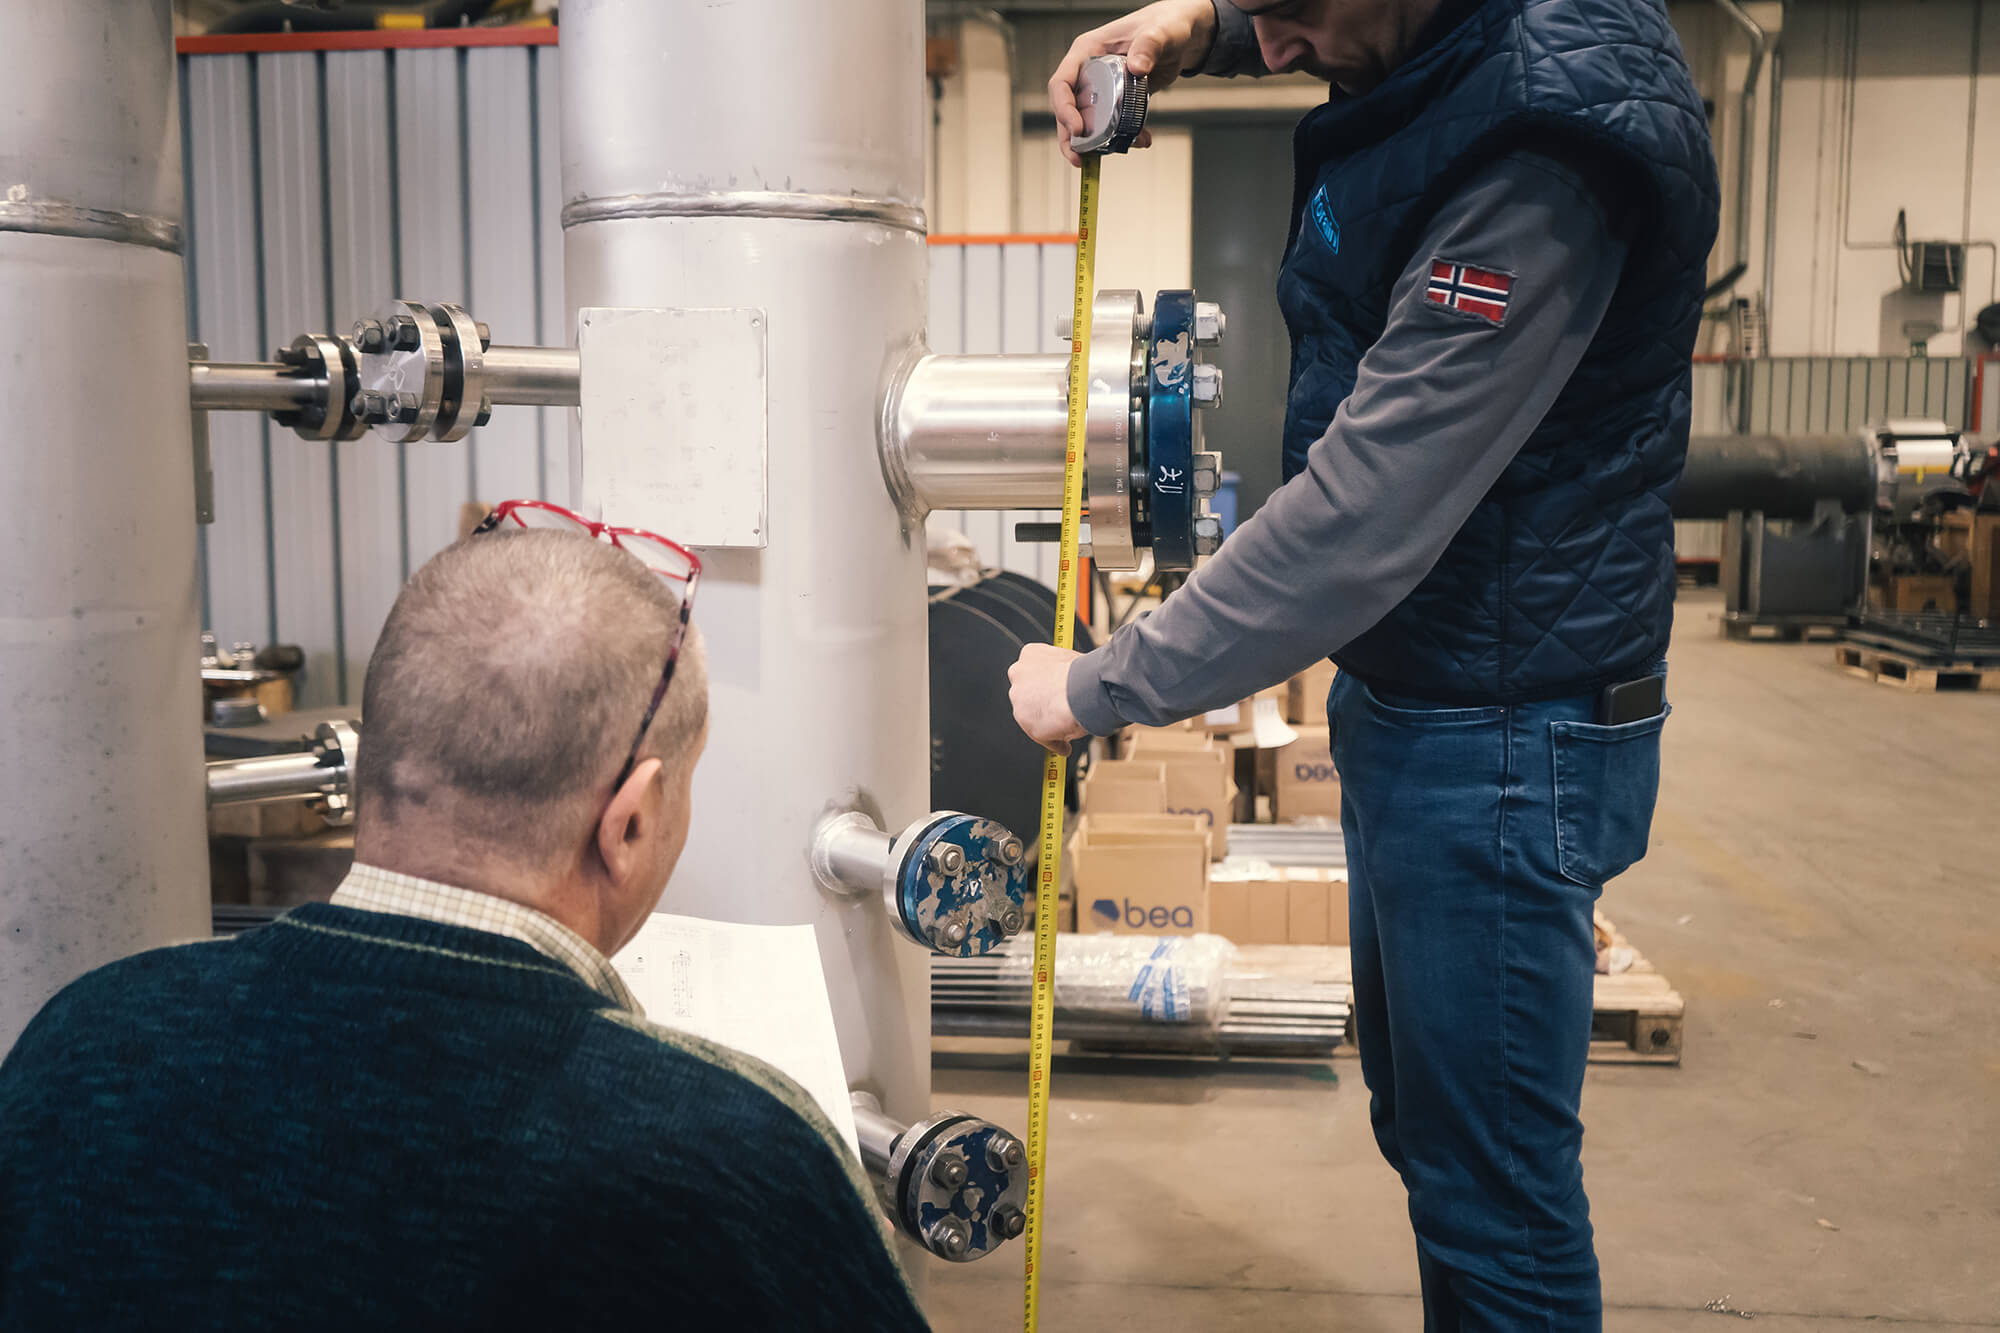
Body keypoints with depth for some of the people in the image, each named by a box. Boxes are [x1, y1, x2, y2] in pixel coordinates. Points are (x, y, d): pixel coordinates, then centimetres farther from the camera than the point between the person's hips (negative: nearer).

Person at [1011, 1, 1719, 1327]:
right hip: (1405, 699, 10)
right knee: (1424, 1121, 23)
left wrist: (1097, 690, -18)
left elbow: (1364, 521, -28)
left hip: (1500, 740, -10)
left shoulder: (1544, 148, -27)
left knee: (1494, 1195, 4)